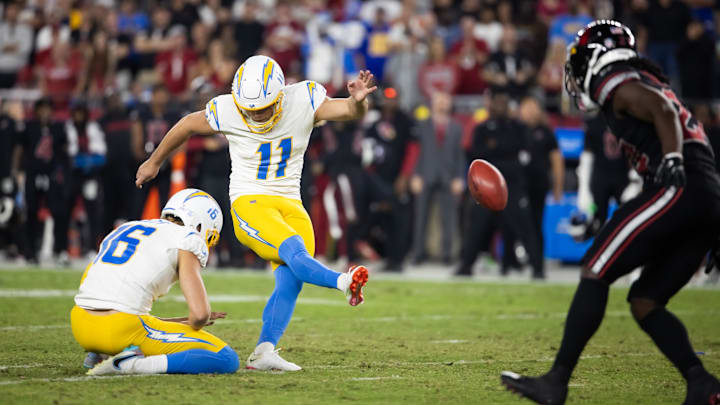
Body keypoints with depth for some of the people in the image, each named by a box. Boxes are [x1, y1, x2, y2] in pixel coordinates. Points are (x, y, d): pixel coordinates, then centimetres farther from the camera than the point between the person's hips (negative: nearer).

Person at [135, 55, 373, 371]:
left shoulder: (303, 100, -7)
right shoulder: (226, 111, -9)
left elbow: (352, 112, -12)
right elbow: (188, 125, 9)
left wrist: (357, 100, -38)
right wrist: (154, 162, 22)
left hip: (290, 205, 3)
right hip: (250, 203, -3)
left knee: (290, 281, -14)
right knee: (294, 251, -30)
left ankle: (263, 352, -14)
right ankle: (342, 282, -54)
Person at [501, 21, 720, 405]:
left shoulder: (614, 81, 3)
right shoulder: (647, 83, 31)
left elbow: (662, 111, -16)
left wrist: (671, 161, -32)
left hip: (680, 188, -9)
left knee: (596, 272, -5)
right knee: (644, 301, 12)